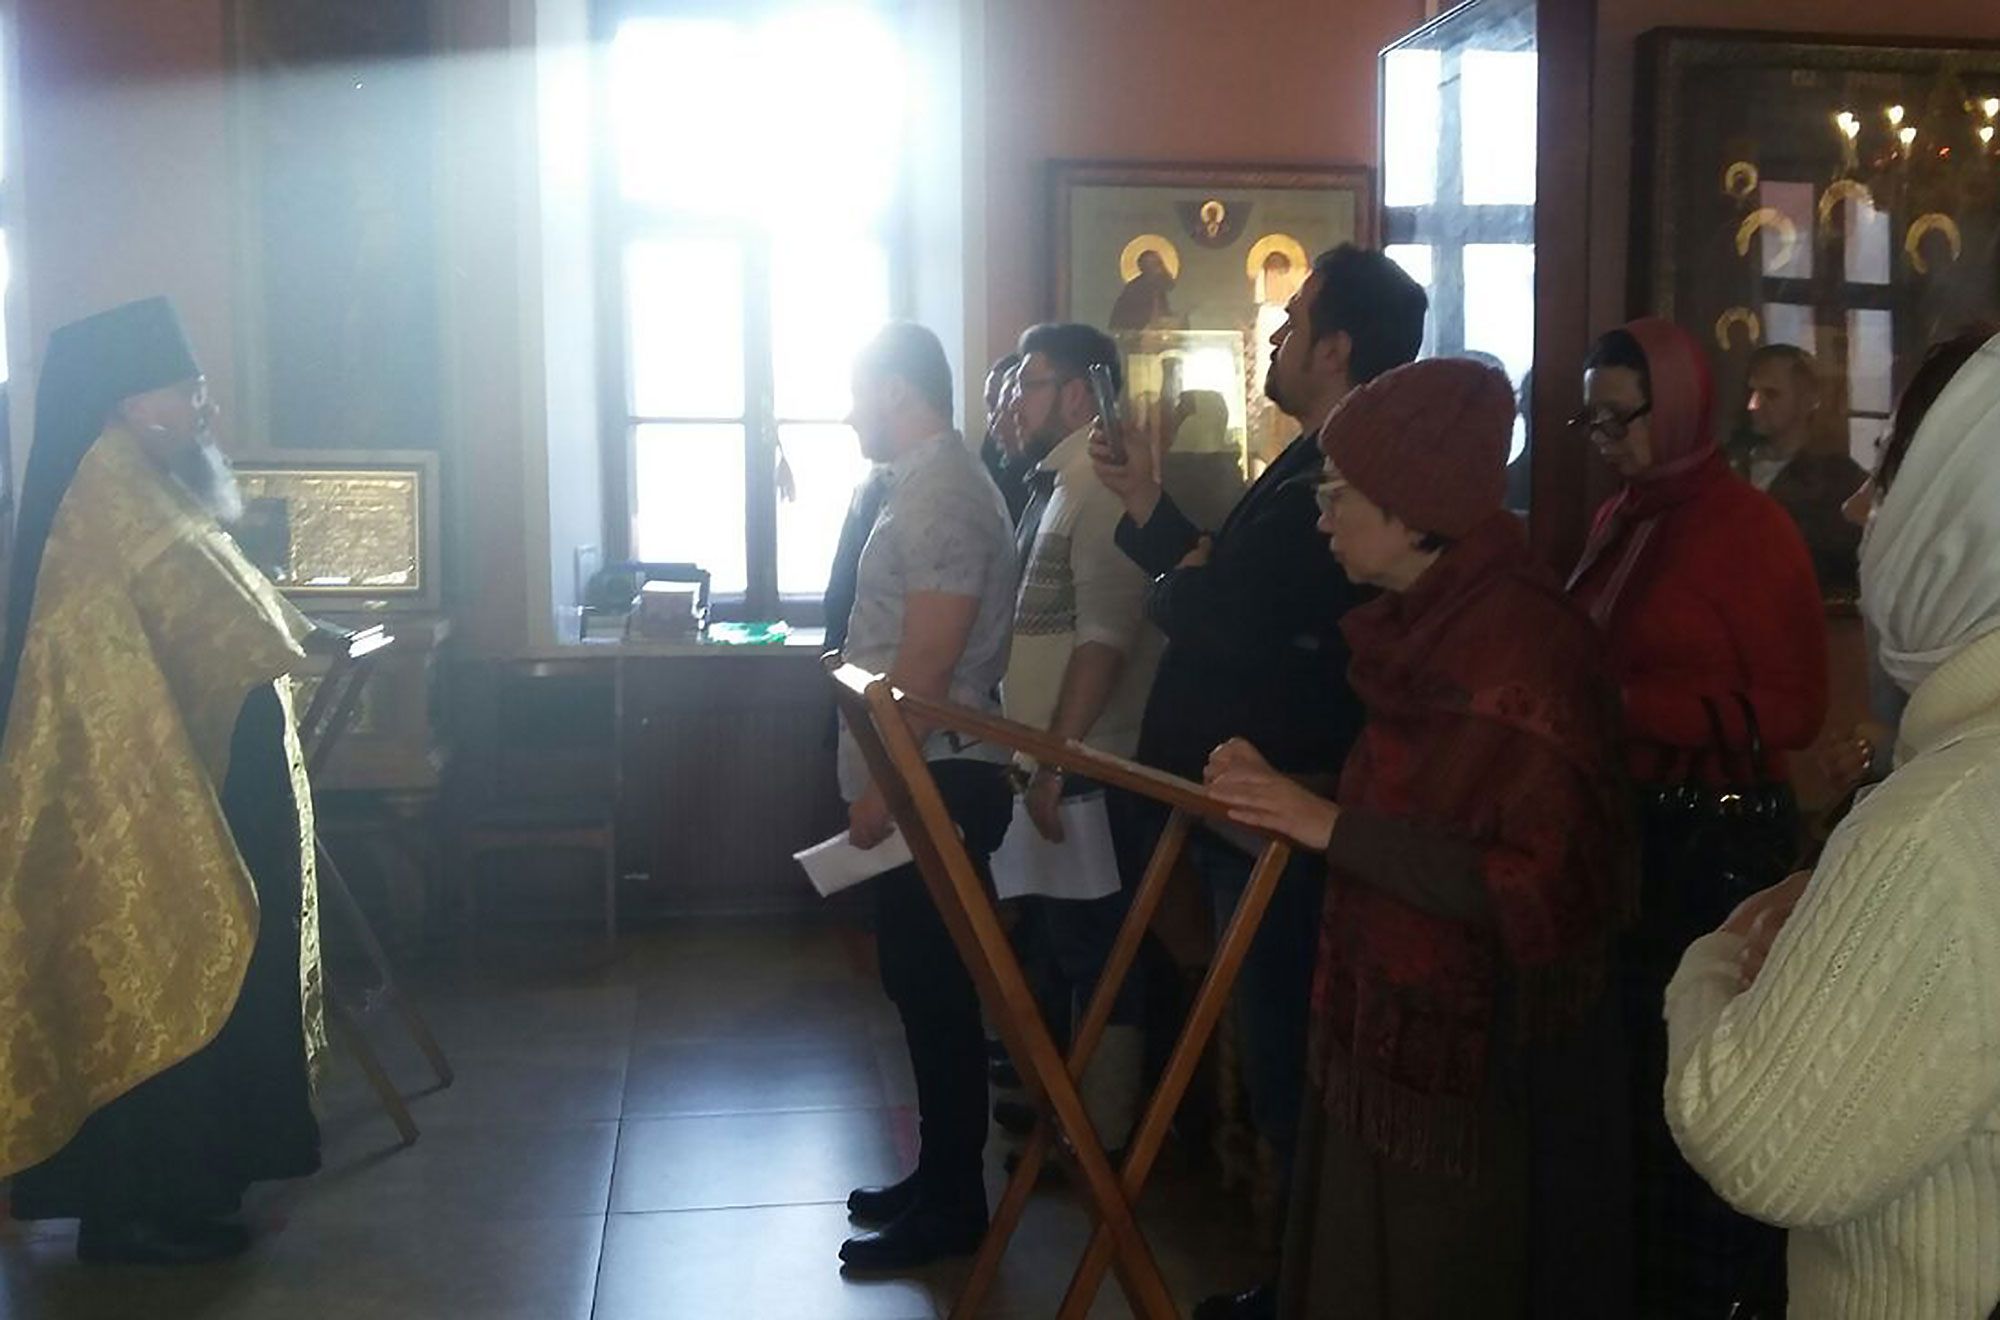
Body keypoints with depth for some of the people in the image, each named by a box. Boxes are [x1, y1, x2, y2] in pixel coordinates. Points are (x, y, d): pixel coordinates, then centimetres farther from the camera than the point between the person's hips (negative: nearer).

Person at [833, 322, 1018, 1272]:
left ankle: (949, 1209, 8)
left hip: (932, 784, -10)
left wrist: (882, 786, -19)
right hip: (920, 782, 10)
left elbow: (928, 661, -22)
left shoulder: (940, 495, -16)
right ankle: (939, 1179, 27)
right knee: (924, 986, 15)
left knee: (933, 990, -2)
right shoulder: (928, 484, 16)